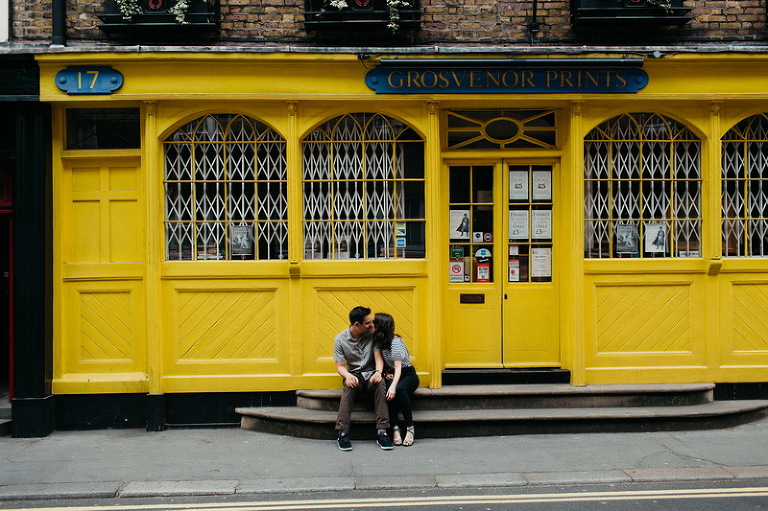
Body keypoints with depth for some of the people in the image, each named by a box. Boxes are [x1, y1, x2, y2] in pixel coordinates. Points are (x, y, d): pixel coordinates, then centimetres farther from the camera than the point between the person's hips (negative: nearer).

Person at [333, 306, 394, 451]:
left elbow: (378, 356, -5)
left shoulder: (372, 335, 1)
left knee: (380, 383, -34)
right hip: (354, 375, -1)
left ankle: (381, 432, -37)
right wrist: (348, 376, -26)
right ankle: (343, 433, -37)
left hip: (371, 374, 1)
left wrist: (378, 372, -27)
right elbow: (340, 366, -2)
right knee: (349, 387, -35)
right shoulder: (340, 340, -1)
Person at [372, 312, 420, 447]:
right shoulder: (378, 341, 4)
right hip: (392, 375, 5)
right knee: (386, 390, -32)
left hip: (408, 374, -5)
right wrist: (386, 373, -8)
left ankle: (410, 428, -28)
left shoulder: (395, 341, -18)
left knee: (399, 389, -38)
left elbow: (398, 367, -23)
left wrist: (394, 386, -37)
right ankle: (395, 429, -33)